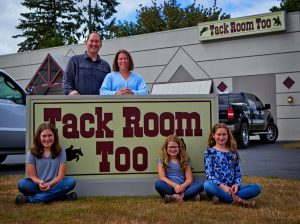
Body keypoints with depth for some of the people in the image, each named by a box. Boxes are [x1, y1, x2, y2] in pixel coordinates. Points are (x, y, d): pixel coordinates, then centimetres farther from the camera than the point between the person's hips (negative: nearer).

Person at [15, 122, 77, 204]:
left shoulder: (60, 152, 4)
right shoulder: (32, 153, 3)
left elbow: (61, 175, -1)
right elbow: (32, 176, 1)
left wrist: (50, 184, -20)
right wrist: (39, 182, -23)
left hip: (54, 185, 1)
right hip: (37, 186, -1)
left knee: (71, 181, -30)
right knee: (22, 183, -30)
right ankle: (59, 196, -33)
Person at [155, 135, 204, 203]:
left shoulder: (185, 160, 13)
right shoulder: (162, 160, 8)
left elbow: (189, 179, 4)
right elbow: (162, 177, -4)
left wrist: (183, 186, -19)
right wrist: (174, 185, -21)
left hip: (182, 187, 2)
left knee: (200, 184, -24)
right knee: (158, 184, -34)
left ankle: (175, 197, -37)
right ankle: (190, 195, -34)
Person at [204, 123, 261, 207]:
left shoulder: (233, 152, 16)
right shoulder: (209, 152, 5)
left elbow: (238, 172, 15)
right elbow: (209, 174, -5)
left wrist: (237, 185, -7)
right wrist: (223, 187, -19)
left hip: (231, 188, 4)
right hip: (217, 187, -4)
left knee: (257, 188, -18)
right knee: (207, 185, -39)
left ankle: (220, 196, -30)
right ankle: (237, 200, -33)